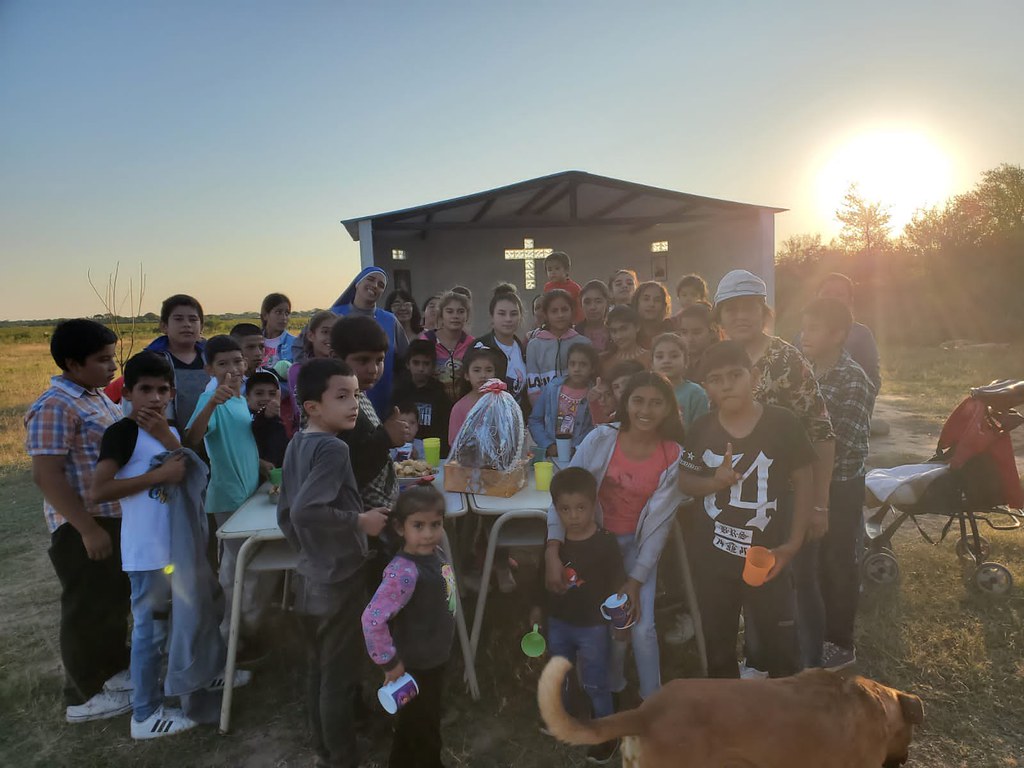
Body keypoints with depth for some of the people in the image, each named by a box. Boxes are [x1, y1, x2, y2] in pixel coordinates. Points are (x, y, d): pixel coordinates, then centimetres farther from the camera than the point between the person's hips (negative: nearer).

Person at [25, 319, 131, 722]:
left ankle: (113, 669, 39)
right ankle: (83, 696, 21)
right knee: (88, 607, 5)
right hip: (83, 527, -9)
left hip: (115, 518, 9)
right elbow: (46, 475, -24)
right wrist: (88, 529, -23)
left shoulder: (97, 397, 9)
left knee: (115, 599, 21)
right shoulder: (55, 408, -20)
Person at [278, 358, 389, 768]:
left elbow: (286, 513, 10)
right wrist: (360, 521, -21)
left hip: (310, 579, 9)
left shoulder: (297, 444, 4)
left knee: (318, 670, 22)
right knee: (339, 678, 7)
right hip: (338, 581, -9)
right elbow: (305, 510, -31)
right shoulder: (333, 448, -22)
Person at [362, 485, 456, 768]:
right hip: (416, 668, -8)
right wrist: (390, 662, -25)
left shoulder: (435, 554, -5)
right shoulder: (405, 572, -32)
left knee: (412, 727, 29)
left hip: (435, 660, 8)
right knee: (422, 733, 15)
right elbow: (372, 620, -35)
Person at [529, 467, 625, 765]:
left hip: (592, 626, -5)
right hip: (558, 622, 5)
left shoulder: (605, 543, -22)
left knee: (594, 683, 9)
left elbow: (617, 584, -13)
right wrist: (539, 607, 11)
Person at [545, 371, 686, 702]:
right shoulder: (601, 439, -16)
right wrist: (552, 552, -26)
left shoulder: (674, 458, -13)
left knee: (642, 629, -7)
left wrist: (635, 581, -11)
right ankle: (611, 690, 32)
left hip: (638, 545, 0)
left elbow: (660, 523, -9)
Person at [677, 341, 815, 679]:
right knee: (718, 647, 17)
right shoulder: (701, 429, -1)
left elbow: (803, 482, -3)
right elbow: (684, 481, 5)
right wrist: (715, 482, -16)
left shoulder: (783, 423, -8)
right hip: (711, 557, 3)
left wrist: (793, 543, -8)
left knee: (780, 648, 6)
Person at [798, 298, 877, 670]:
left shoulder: (855, 381, -17)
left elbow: (851, 444, -24)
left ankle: (840, 645, 26)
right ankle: (814, 634, 35)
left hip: (840, 488, -6)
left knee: (838, 566, 8)